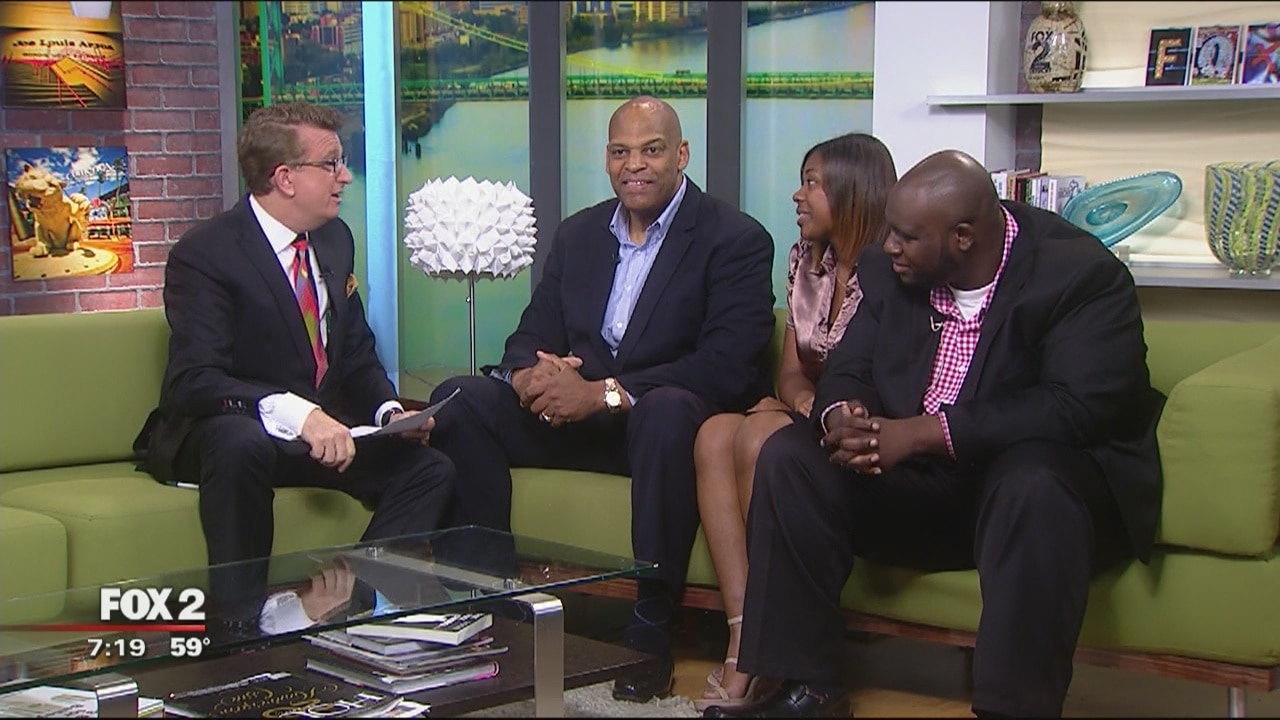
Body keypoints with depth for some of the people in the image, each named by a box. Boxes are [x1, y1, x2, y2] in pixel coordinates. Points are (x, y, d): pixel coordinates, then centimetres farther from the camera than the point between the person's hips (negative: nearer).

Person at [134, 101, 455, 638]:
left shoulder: (335, 239, 7)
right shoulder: (205, 253, -16)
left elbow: (357, 357, 13)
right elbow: (196, 380, -27)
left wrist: (390, 411, -9)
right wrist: (297, 413, -41)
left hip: (321, 429, 7)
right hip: (226, 432, -6)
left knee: (429, 470, -13)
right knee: (241, 443, -40)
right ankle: (242, 613, -27)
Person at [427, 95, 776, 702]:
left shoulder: (737, 240, -6)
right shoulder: (578, 233, 13)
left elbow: (729, 365, -19)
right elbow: (532, 334, 10)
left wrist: (605, 393, -27)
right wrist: (528, 375, -17)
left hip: (668, 418, -5)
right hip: (576, 416, 6)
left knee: (667, 411, -40)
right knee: (457, 399, -14)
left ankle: (650, 630, -30)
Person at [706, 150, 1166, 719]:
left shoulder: (1084, 275, -16)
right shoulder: (888, 270, 3)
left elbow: (1078, 407, -27)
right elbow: (848, 370, 6)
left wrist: (923, 432, -32)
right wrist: (840, 416, -22)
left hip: (1045, 483, -5)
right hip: (918, 482, 6)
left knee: (1032, 488, -39)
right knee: (789, 456, -12)